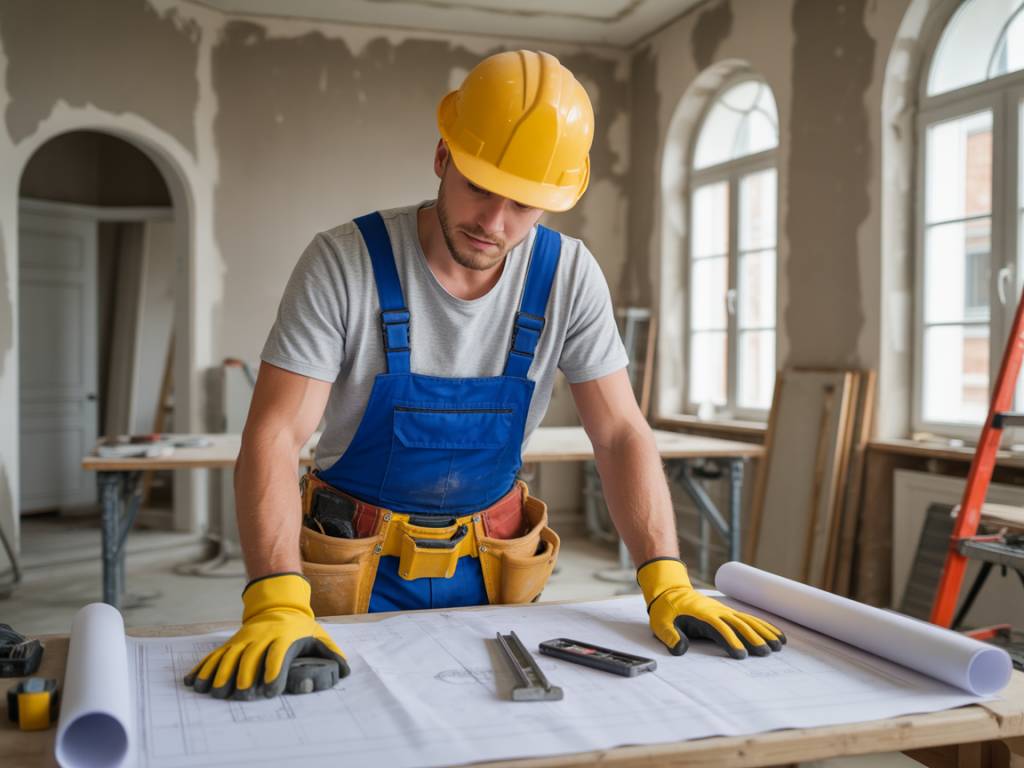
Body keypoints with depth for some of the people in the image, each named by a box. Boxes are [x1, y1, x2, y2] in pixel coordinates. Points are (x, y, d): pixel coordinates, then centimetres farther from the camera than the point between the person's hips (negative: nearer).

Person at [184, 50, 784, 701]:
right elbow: (274, 437, -24)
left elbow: (622, 434, -9)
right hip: (358, 570, -2)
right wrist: (277, 603, -37)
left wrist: (668, 584, -21)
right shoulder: (344, 263, -20)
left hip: (491, 568, 3)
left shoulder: (570, 276, -11)